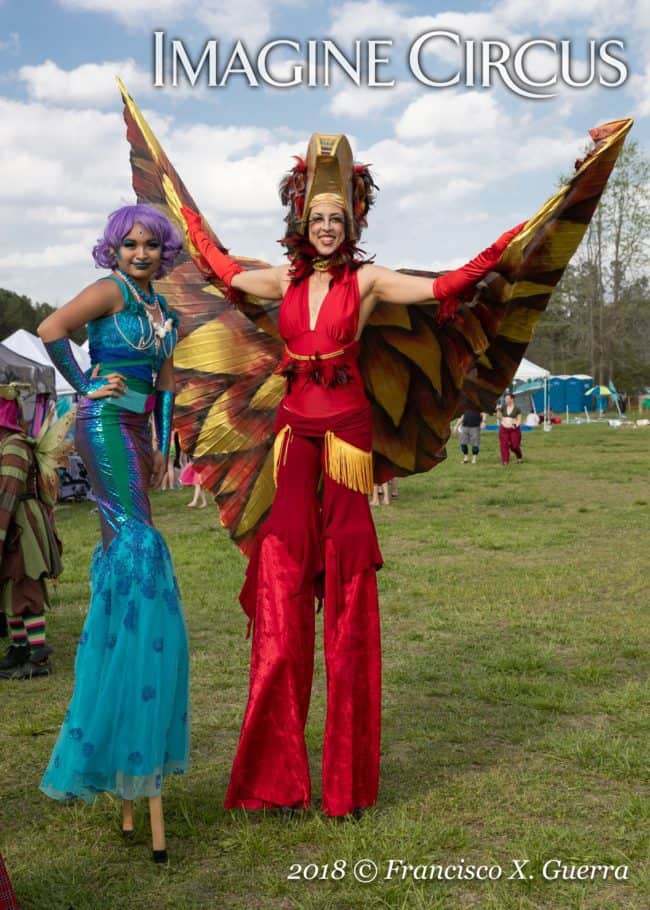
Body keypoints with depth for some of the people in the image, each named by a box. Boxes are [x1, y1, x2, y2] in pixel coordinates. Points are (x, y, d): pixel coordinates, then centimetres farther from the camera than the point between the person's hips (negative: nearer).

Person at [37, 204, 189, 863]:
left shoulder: (161, 308, 17)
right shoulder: (111, 291, -6)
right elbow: (50, 330, -18)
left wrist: (162, 445, 15)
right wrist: (83, 386, -10)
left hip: (136, 432, 8)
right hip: (104, 426, -8)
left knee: (122, 550, 9)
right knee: (137, 543, -16)